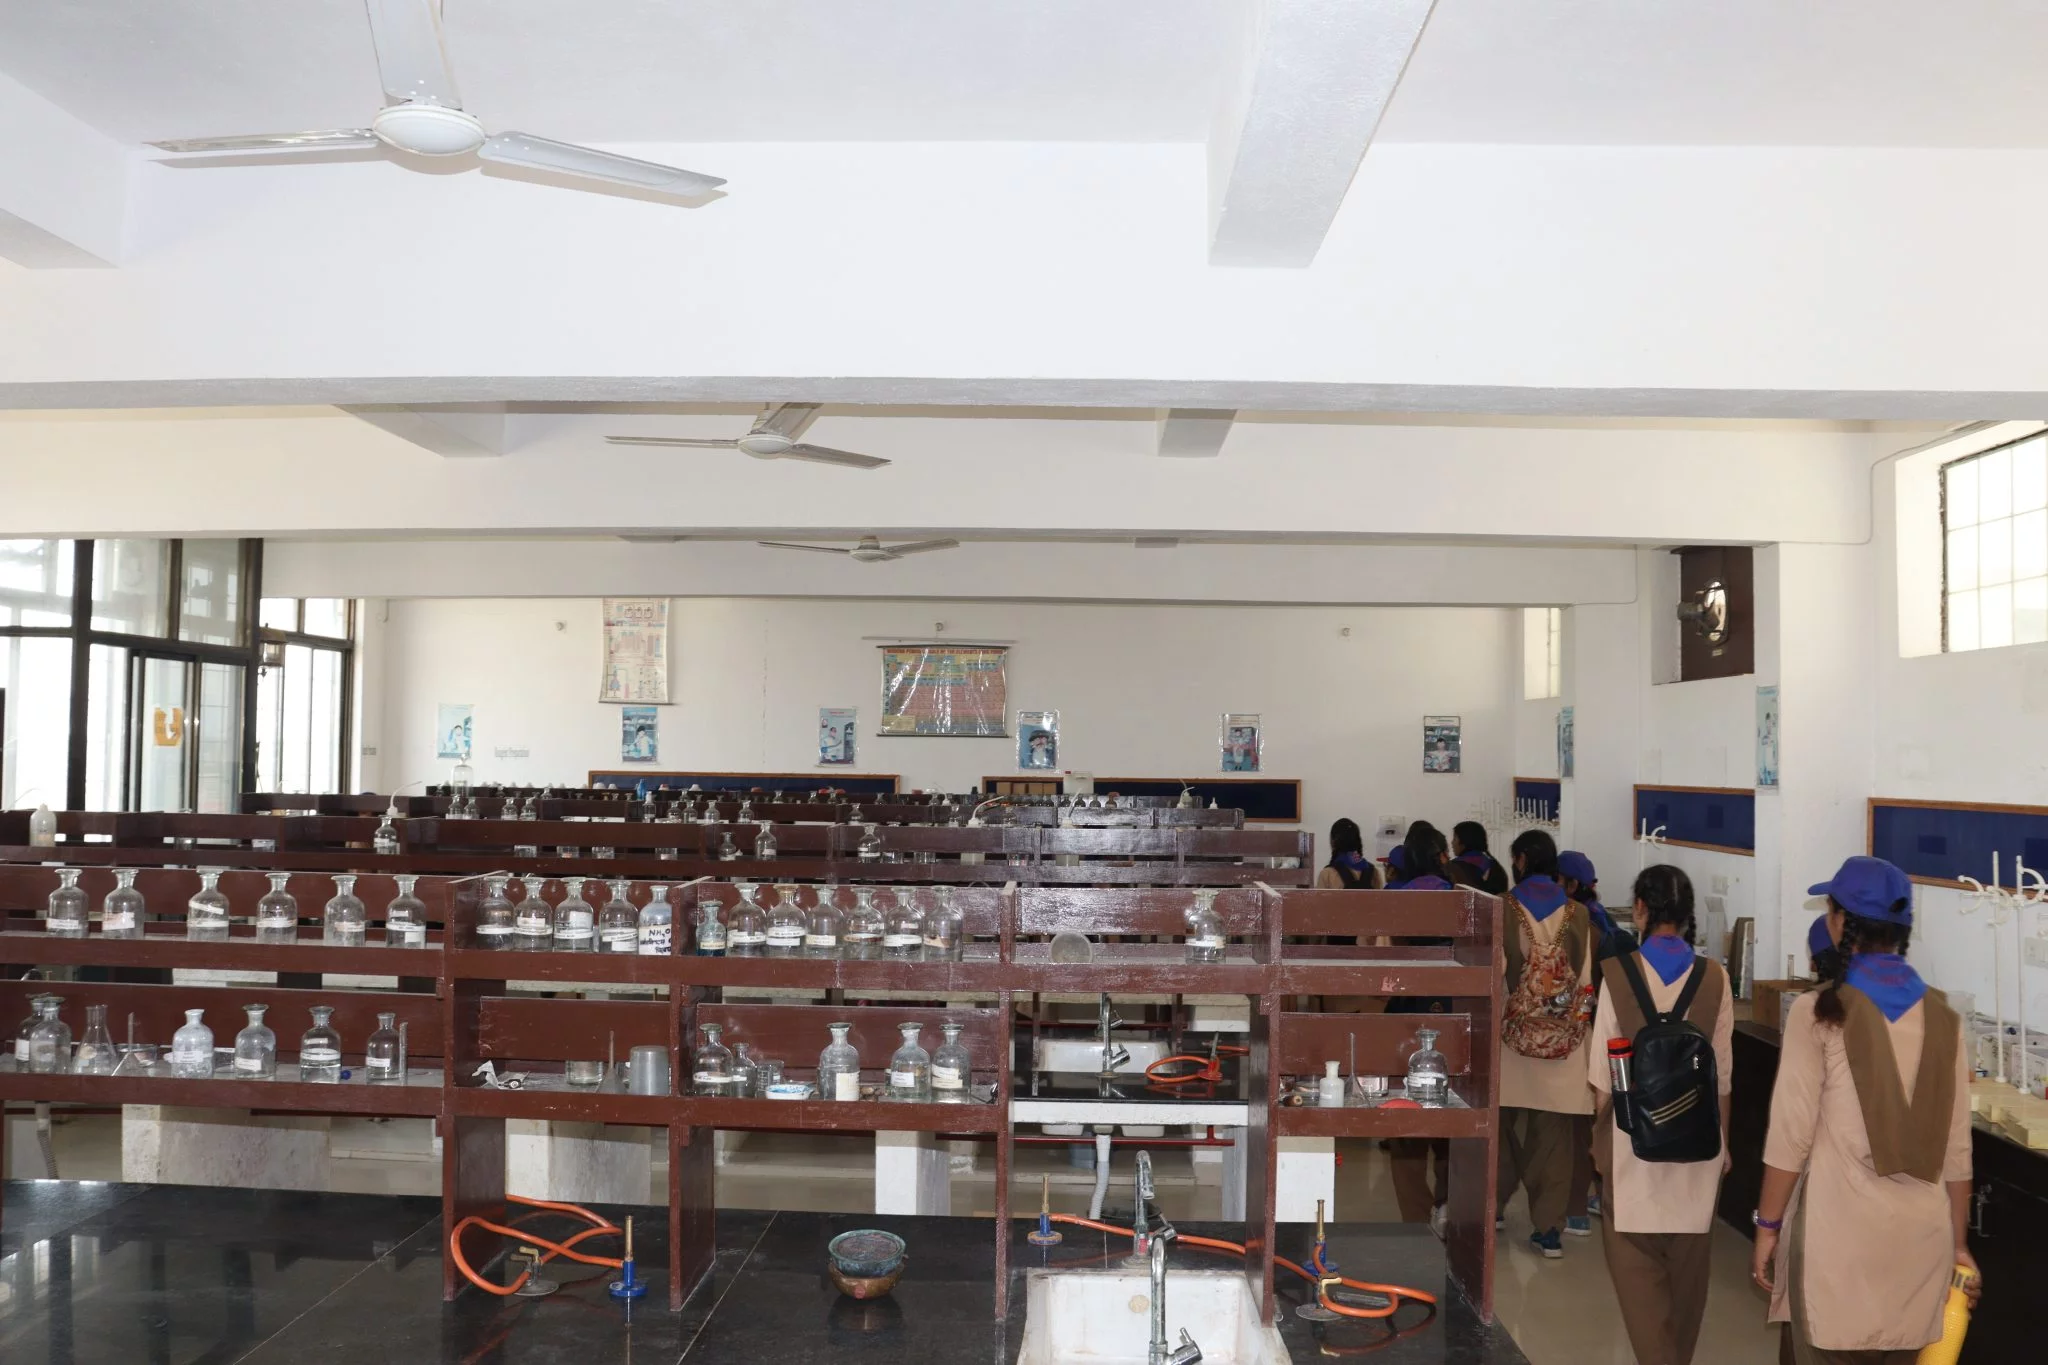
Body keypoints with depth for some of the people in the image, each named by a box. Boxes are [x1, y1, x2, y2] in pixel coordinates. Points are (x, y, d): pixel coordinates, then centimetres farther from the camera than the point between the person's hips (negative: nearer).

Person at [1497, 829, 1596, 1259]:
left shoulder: (1504, 909, -7)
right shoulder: (1577, 914, 0)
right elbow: (1585, 981, 2)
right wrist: (1576, 1025, 14)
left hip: (1513, 1033, -1)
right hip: (1563, 1041, 1)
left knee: (1505, 1123, 17)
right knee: (1553, 1135, 5)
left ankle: (1497, 1204, 29)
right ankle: (1549, 1228, 6)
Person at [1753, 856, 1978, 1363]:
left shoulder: (1818, 1012, -10)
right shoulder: (1942, 1017, 4)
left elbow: (1792, 1135, -10)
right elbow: (1955, 1145, 8)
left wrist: (1767, 1226, -1)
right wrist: (1959, 1242, 17)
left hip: (1841, 1232, -5)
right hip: (1922, 1234, 5)